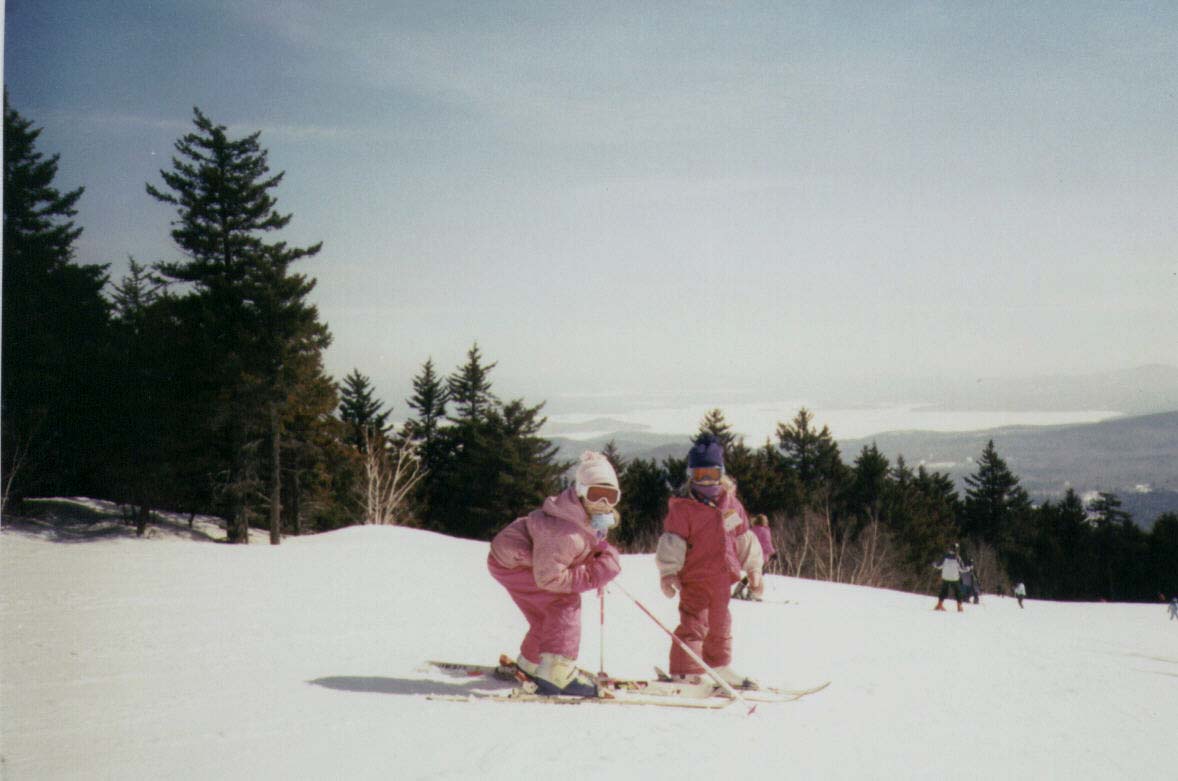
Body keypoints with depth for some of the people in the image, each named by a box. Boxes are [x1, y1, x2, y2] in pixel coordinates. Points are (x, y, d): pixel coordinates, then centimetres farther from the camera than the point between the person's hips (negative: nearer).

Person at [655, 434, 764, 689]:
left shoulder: (730, 503, 7)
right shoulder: (683, 506, -9)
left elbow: (744, 538, 16)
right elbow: (672, 541, -15)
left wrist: (754, 571, 18)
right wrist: (668, 571, -26)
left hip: (722, 579, 6)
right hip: (694, 579, -6)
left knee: (720, 625, 21)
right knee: (694, 625, -13)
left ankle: (719, 667, 38)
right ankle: (686, 673, -12)